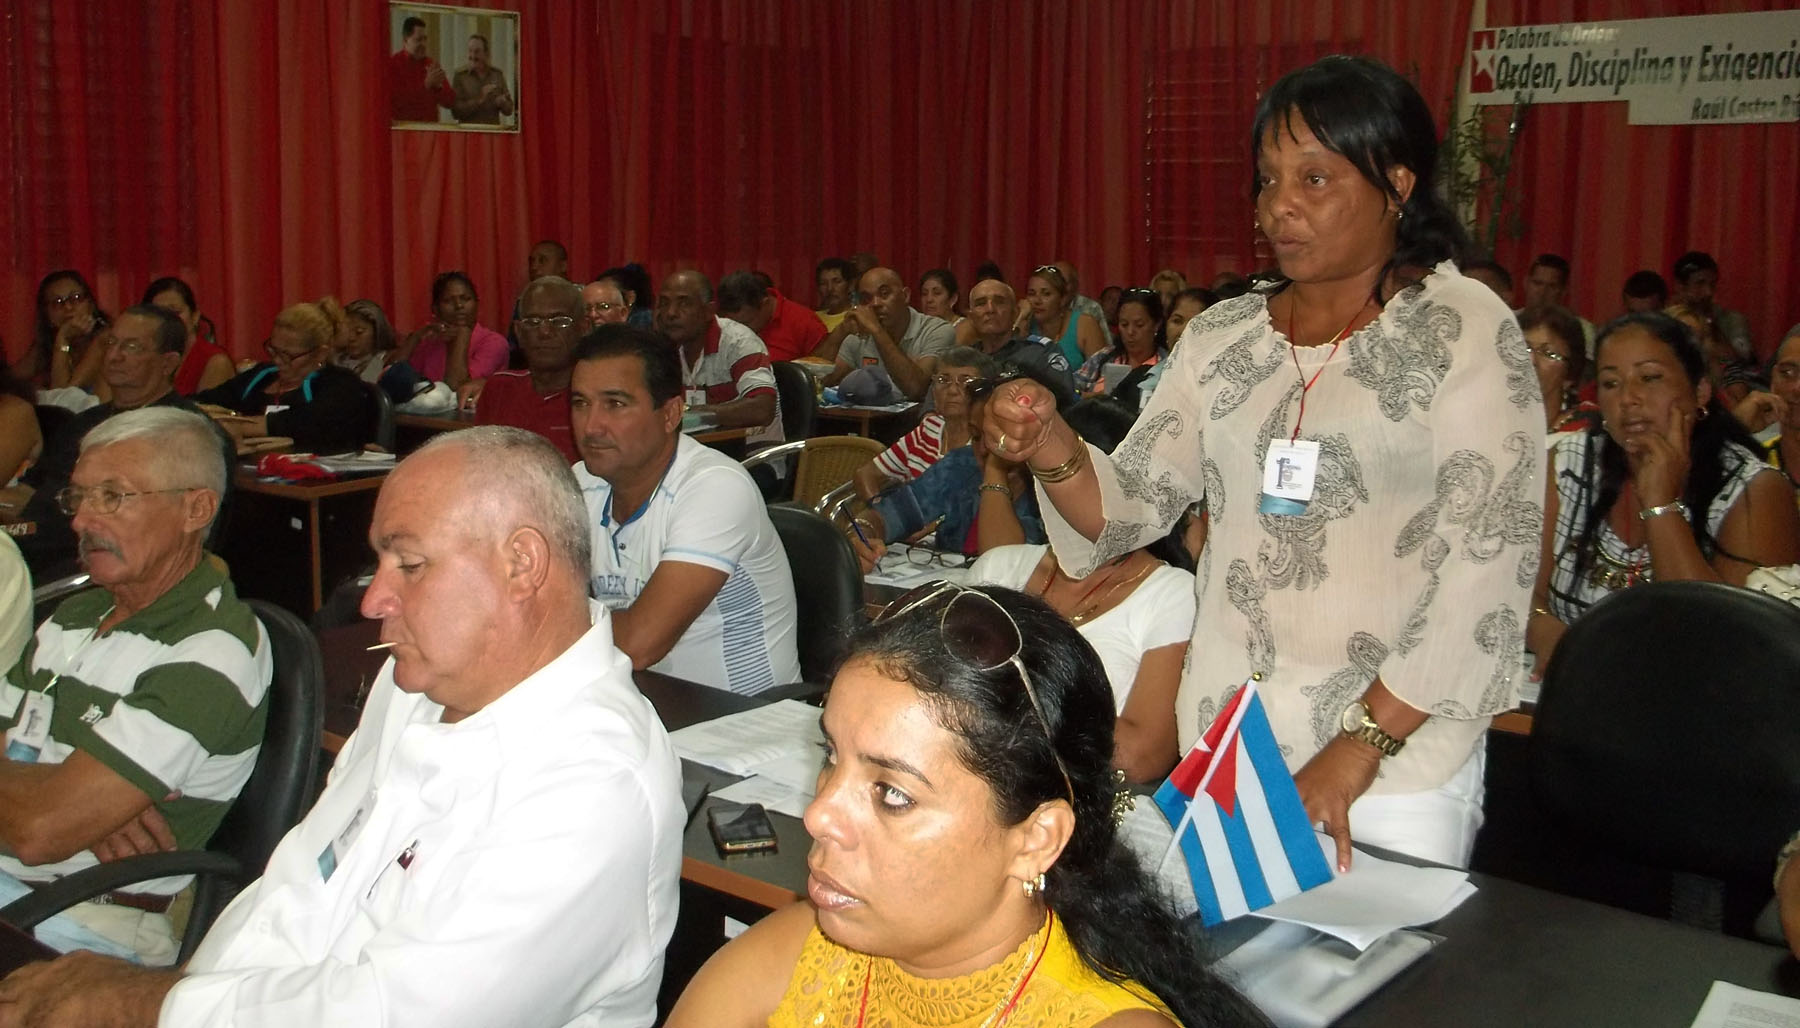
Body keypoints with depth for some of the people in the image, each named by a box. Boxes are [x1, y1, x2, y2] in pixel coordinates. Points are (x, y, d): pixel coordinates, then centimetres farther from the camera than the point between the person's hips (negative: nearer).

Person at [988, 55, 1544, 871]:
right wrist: (1053, 454, -19)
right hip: (1219, 750, 4)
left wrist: (1361, 746, -17)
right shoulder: (1221, 337, 5)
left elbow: (1489, 560, -13)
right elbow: (1131, 505, 3)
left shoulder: (1463, 331, -8)